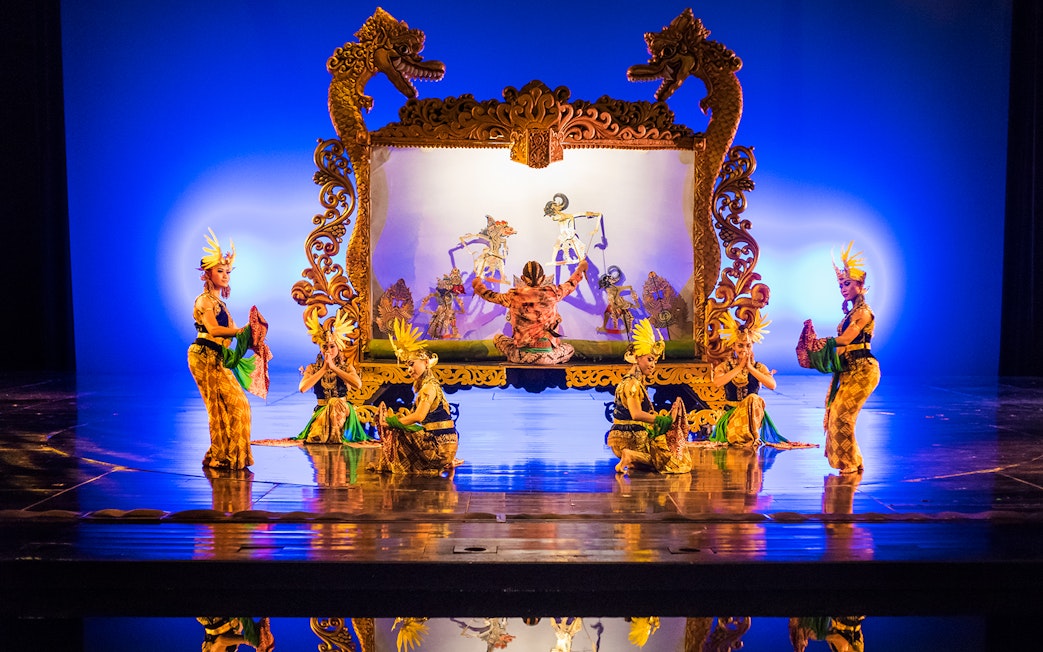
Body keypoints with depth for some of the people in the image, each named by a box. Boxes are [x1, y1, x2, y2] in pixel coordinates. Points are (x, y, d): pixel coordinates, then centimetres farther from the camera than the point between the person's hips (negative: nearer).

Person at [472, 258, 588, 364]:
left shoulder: (514, 296, -5)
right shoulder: (552, 293, -4)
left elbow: (490, 296, 14)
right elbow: (570, 285, 17)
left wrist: (478, 285, 35)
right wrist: (580, 269, 38)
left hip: (521, 355, 1)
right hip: (548, 357, -1)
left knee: (497, 338, 28)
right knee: (569, 348, 31)